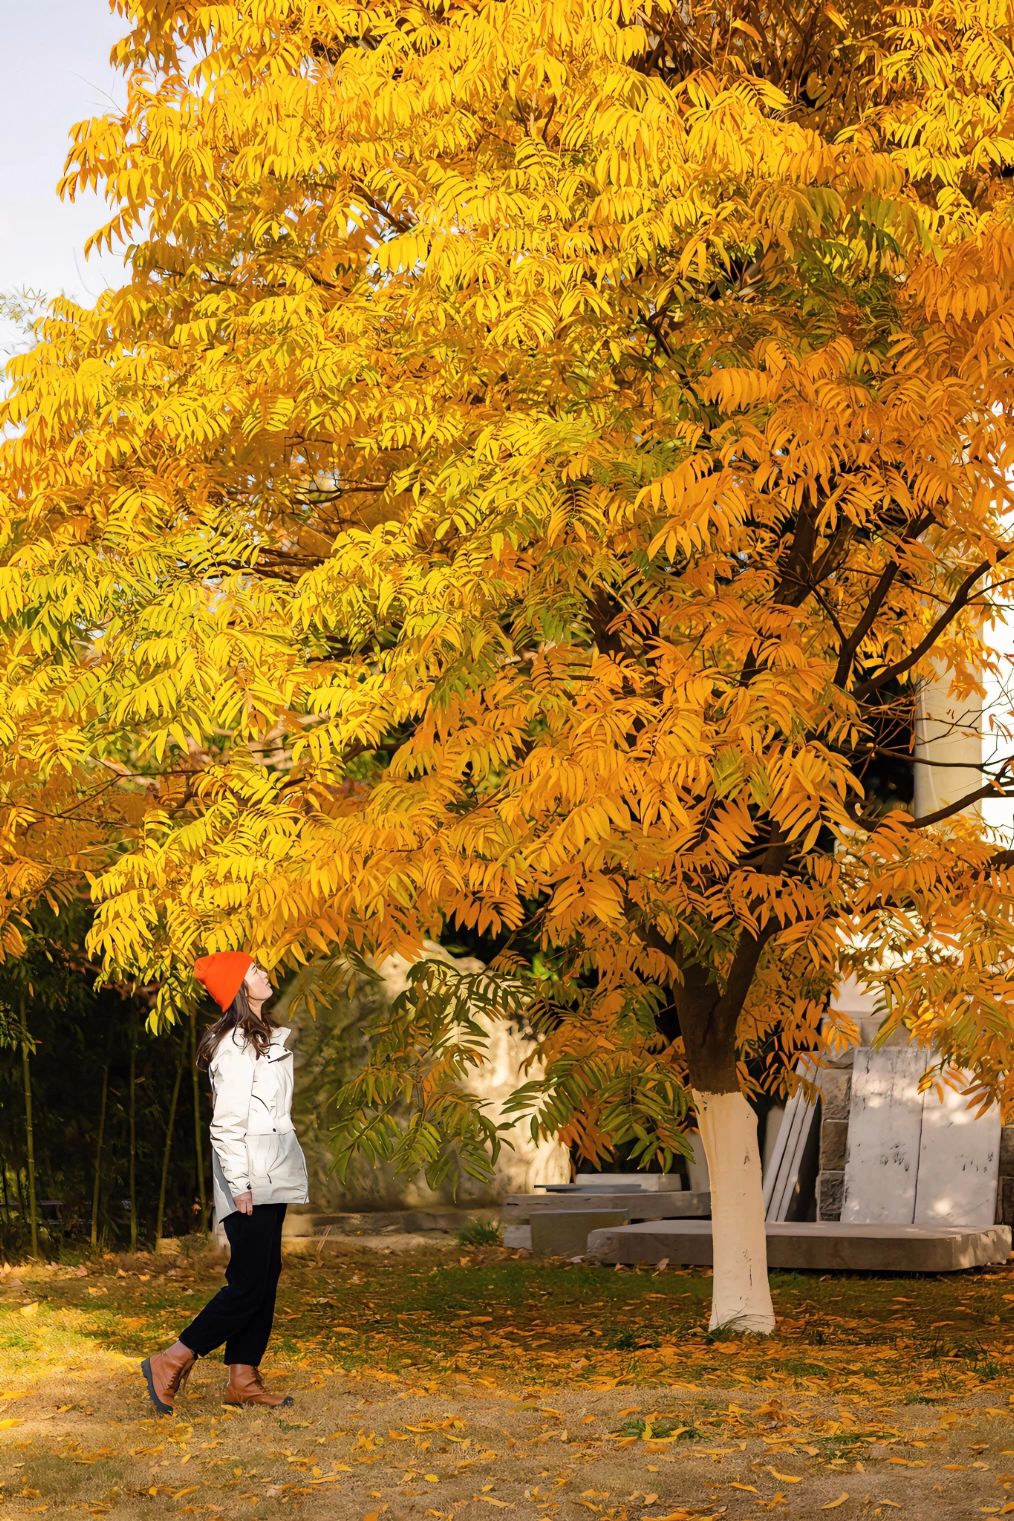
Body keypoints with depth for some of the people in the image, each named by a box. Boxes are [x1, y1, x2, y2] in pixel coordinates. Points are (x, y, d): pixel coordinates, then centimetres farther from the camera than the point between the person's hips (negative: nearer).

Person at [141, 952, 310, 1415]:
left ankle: (243, 1378, 14)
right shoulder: (236, 1045, -15)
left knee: (265, 1277, 9)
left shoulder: (266, 1037, 16)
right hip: (250, 1178, -10)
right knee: (249, 1283, -8)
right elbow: (227, 1121, -18)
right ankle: (170, 1363, -1)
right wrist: (239, 1184, -20)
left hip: (271, 1177, 10)